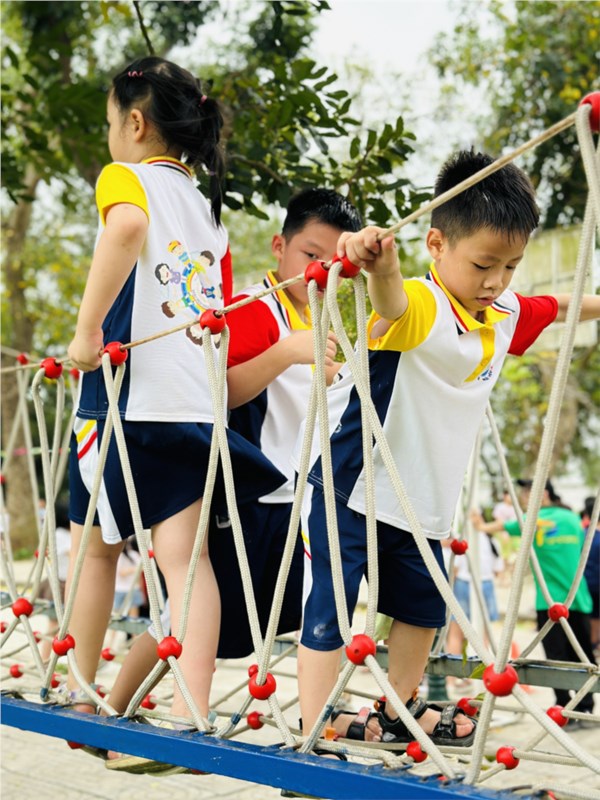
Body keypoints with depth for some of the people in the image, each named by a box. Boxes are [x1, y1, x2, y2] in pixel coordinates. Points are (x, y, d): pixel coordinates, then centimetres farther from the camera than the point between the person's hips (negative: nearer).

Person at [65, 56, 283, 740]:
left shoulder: (127, 176, 0)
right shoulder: (209, 209, 21)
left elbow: (127, 227, -26)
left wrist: (87, 330, -24)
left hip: (126, 399, -5)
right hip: (197, 403, 5)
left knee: (96, 547, 12)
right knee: (185, 556, -2)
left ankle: (77, 694, 25)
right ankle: (192, 714, -11)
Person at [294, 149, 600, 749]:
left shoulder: (506, 317, 3)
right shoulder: (416, 305, -22)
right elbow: (389, 299, -47)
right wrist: (378, 265, -69)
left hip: (422, 498, 8)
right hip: (353, 489, -8)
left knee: (423, 604, 19)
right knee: (331, 604, -6)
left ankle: (401, 711, 37)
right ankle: (314, 724, 5)